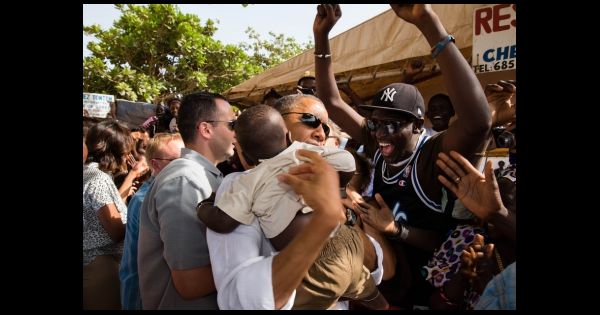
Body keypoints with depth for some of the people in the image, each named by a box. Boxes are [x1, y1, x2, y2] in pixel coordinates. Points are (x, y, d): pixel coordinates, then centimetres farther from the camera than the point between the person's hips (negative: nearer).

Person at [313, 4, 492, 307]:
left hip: (418, 284, -5)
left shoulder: (436, 153, -23)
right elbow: (331, 102, -4)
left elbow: (478, 121, -45)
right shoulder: (377, 143, -7)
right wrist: (321, 36, -14)